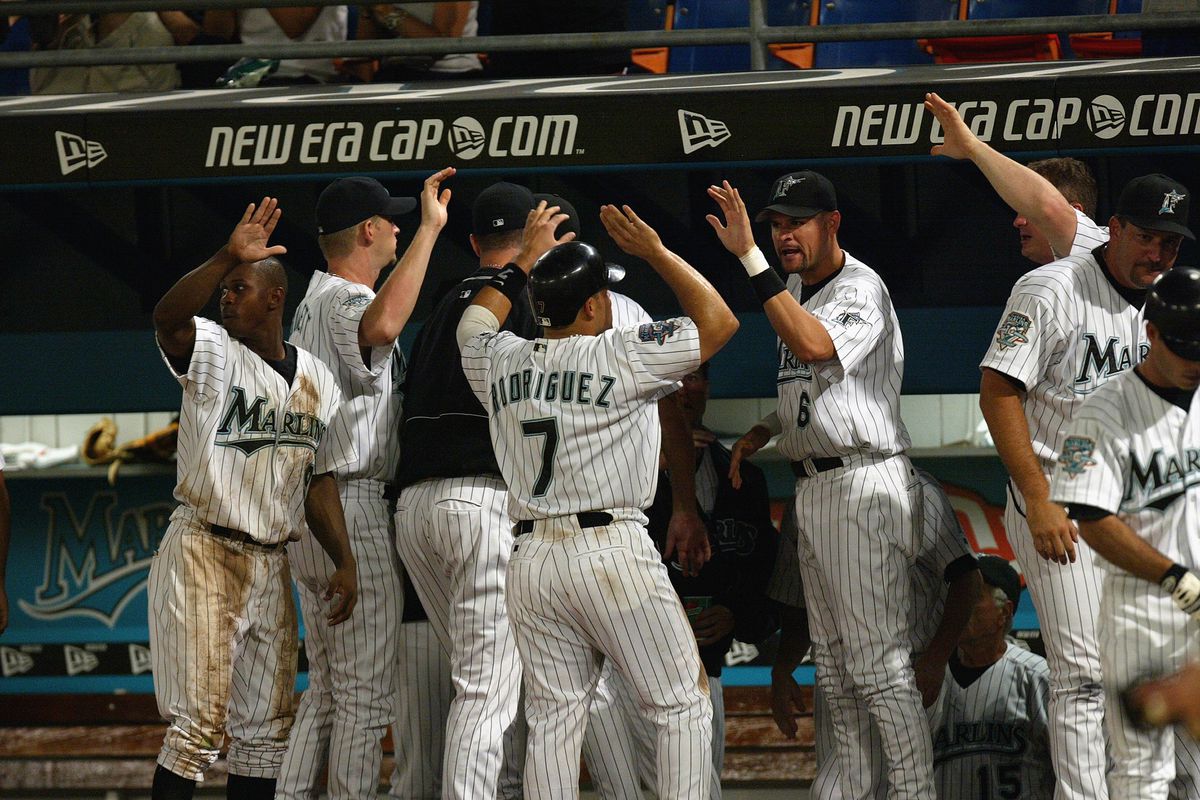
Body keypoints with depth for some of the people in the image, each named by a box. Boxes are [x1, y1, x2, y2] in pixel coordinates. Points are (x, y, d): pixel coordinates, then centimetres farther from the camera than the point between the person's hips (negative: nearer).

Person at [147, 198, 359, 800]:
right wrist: (227, 257, -40)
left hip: (270, 568, 6)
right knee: (201, 722, -13)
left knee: (266, 728, 9)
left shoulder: (315, 378, 11)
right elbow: (167, 319, -28)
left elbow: (320, 479, 13)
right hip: (202, 553, -6)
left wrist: (344, 560, 2)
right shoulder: (212, 353, -4)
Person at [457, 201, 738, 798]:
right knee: (682, 704, 1)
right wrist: (656, 253, 3)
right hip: (612, 549, -6)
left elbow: (474, 323, 33)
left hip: (530, 562, 6)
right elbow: (718, 322, -2)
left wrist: (527, 258, 36)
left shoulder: (500, 363, 9)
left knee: (552, 719, 7)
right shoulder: (620, 357, -7)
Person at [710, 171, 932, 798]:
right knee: (834, 668, 11)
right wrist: (763, 431, 11)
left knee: (878, 664, -13)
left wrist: (750, 259, -33)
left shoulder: (860, 289, -12)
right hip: (812, 488, 10)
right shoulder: (793, 292, 16)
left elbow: (814, 346, -32)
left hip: (864, 484, -10)